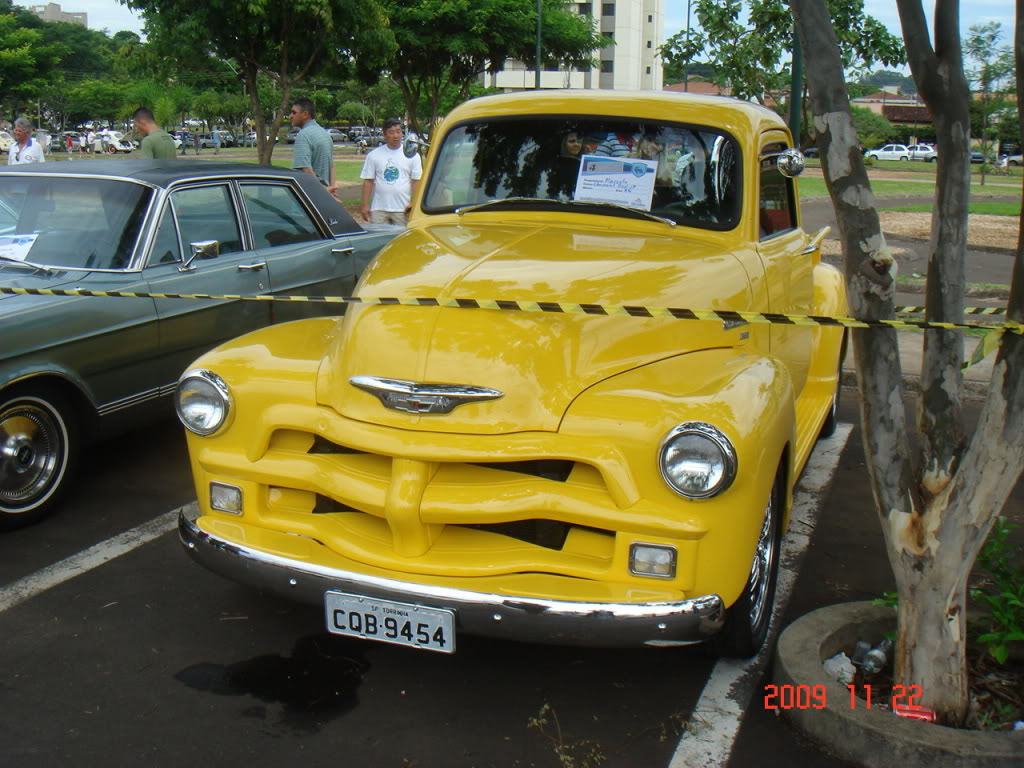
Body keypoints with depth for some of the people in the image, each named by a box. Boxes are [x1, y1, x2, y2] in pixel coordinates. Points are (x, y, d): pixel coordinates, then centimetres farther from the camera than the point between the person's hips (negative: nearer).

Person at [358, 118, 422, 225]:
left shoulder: (412, 155, 4)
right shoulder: (374, 155, 6)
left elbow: (416, 181, 2)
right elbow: (368, 181, 7)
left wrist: (413, 204, -8)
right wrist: (365, 205, 0)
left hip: (403, 209, -1)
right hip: (379, 209, 1)